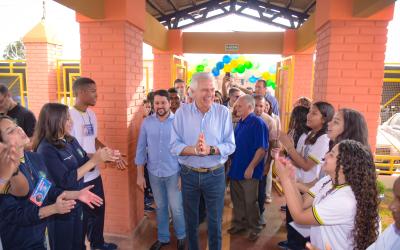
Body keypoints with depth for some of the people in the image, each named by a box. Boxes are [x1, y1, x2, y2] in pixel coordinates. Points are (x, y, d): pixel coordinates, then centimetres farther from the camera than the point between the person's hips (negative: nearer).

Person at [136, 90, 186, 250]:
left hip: (173, 173, -2)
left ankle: (181, 236, 33)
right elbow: (141, 149, 1)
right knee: (160, 207, 18)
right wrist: (140, 175, 2)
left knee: (176, 208, 7)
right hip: (154, 173, 3)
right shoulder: (146, 122, -3)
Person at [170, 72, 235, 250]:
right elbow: (174, 145, -11)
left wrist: (210, 149, -26)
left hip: (215, 174, 0)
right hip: (189, 174, 1)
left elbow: (230, 145, -9)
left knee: (215, 221, 16)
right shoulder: (182, 112, -8)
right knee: (190, 219, 21)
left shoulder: (223, 112, -8)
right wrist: (194, 150, -29)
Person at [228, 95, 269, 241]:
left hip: (249, 171, -8)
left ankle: (254, 228, 26)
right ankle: (239, 223, 35)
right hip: (236, 168, 8)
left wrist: (251, 167, -22)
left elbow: (262, 149, -20)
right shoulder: (240, 122, 10)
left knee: (250, 202, 7)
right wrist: (232, 163, 11)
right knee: (237, 199, 18)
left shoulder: (258, 123, -16)